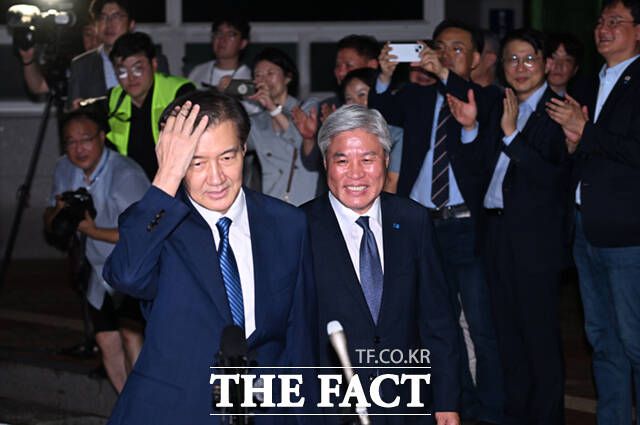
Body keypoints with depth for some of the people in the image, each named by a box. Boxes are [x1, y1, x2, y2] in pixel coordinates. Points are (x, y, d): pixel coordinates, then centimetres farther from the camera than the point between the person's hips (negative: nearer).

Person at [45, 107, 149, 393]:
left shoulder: (125, 175, -25)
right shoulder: (64, 169, 1)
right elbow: (49, 226, 12)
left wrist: (94, 231, -27)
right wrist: (58, 211, -12)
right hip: (103, 271, 8)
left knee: (129, 334, -24)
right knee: (106, 342, 10)